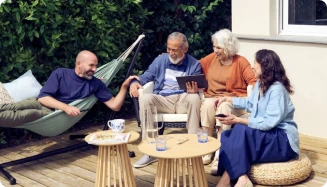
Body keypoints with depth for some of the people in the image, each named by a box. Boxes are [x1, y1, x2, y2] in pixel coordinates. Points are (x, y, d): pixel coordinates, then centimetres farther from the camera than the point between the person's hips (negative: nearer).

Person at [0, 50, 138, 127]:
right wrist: (66, 107, -20)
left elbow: (115, 106, 5)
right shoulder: (60, 73, 3)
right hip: (41, 104, 2)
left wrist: (124, 86, -9)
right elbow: (43, 97, -6)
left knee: (33, 114, -38)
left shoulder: (96, 84, 8)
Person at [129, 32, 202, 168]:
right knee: (145, 98, -30)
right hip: (162, 100, 2)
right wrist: (134, 83, -11)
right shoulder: (160, 60, 12)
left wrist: (192, 91, -26)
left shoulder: (194, 64, 6)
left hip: (184, 100, -1)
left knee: (194, 98, -36)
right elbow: (145, 77, 13)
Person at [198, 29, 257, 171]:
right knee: (208, 104, -34)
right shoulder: (212, 58, 13)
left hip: (234, 101, -3)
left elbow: (253, 81, -8)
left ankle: (219, 156, -43)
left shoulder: (241, 61, 1)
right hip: (212, 97, 3)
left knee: (224, 107, -38)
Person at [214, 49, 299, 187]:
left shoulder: (277, 89, -19)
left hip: (282, 140, -9)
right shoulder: (260, 84, 10)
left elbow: (269, 122, -26)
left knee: (241, 130, -30)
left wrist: (238, 120, -28)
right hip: (265, 134, 9)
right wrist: (227, 99, 27)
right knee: (227, 135, -11)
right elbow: (250, 104, 30)